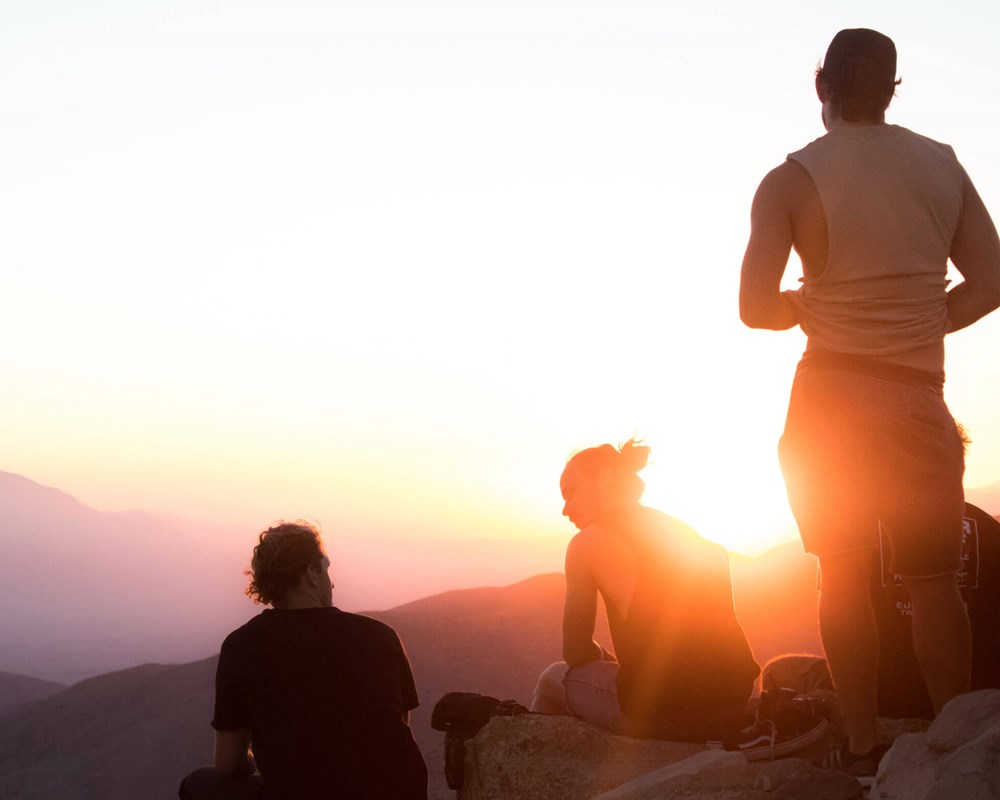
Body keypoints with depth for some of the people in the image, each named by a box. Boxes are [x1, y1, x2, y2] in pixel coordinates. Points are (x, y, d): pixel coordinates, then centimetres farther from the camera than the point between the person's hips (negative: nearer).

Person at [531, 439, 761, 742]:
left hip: (657, 712, -7)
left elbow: (576, 652, 2)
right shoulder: (686, 533, 19)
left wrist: (604, 658, 23)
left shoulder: (589, 542, -1)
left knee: (554, 678, 21)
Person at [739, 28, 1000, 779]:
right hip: (921, 399, 2)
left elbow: (757, 307, -11)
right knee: (933, 578, 11)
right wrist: (916, 326, 12)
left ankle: (863, 744, 12)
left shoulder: (790, 181, -7)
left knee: (845, 577, 10)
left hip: (831, 401, -1)